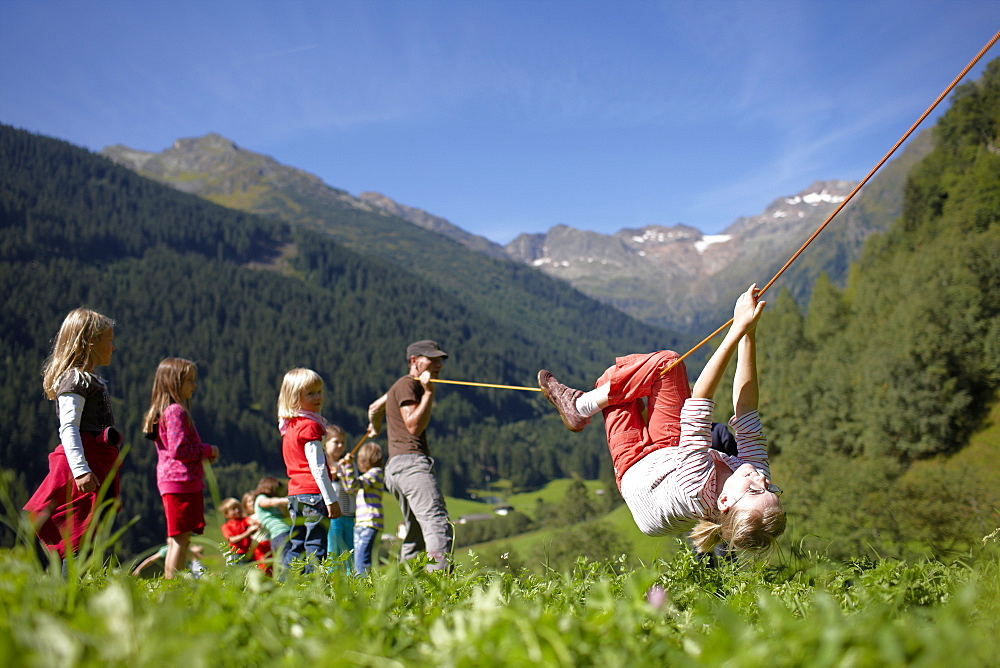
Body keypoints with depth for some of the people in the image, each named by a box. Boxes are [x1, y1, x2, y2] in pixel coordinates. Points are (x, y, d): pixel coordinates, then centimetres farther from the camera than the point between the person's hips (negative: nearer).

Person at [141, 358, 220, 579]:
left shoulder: (163, 411, 20)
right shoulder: (176, 411, -12)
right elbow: (178, 449, -20)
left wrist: (204, 452, 11)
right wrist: (208, 450, -8)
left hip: (172, 482, 11)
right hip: (181, 480, -11)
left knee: (176, 539, 13)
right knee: (180, 538, -9)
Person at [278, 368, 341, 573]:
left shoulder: (289, 426, 16)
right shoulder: (310, 426, -12)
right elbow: (317, 466, -17)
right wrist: (331, 499, -16)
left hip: (295, 494, 9)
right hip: (313, 494, -9)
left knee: (296, 544, 14)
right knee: (315, 547, -7)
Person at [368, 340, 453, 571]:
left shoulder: (408, 385, 26)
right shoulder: (407, 385, -4)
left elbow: (375, 407, 42)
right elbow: (414, 426, -15)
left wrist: (375, 427, 61)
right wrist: (429, 392, -12)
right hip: (411, 461, -11)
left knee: (416, 534, 10)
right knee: (439, 526, -24)